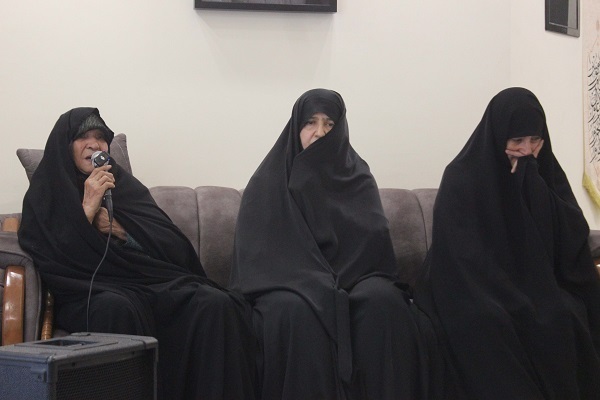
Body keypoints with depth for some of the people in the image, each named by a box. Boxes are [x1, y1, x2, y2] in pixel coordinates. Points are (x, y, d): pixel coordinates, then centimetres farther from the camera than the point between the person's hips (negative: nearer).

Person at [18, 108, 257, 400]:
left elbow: (175, 245, 10)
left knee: (217, 304, -27)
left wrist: (122, 230, -4)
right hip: (92, 292, -4)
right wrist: (88, 207, -8)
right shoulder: (45, 195, 11)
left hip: (153, 281, 4)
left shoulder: (125, 184, 21)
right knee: (116, 307, -41)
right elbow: (51, 258, -6)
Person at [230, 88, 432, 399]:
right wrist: (312, 283, -19)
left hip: (351, 281, 2)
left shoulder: (358, 179, 13)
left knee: (383, 299, -33)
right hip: (289, 285, -2)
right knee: (295, 309, -38)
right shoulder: (269, 182, 7)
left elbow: (373, 241, 2)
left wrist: (337, 283, -17)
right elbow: (257, 251, -4)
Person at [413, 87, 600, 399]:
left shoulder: (547, 175, 7)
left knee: (563, 318, -27)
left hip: (537, 285, 4)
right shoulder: (462, 179, -7)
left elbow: (571, 241, -6)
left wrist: (531, 184, -14)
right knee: (487, 321, -35)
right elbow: (464, 258, -14)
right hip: (476, 288, -3)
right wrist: (517, 304, -24)